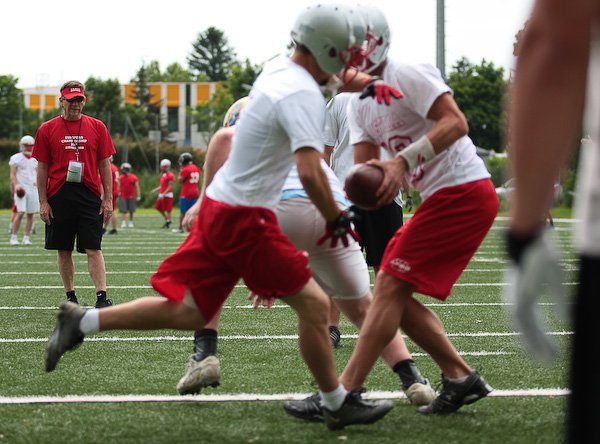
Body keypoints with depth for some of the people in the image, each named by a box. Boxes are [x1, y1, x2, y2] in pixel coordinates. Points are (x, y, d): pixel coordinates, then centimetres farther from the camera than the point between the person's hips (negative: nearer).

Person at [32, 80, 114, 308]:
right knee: (64, 250, 6)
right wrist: (43, 202, 0)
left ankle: (101, 297, -10)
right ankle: (70, 297, 16)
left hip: (89, 196, -1)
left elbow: (104, 165, 7)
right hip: (58, 197, 1)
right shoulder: (47, 129, 4)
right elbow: (42, 168, 5)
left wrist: (108, 199, 1)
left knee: (93, 249, -6)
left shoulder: (97, 127, 6)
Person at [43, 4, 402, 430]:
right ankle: (339, 405, 13)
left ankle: (81, 322, 13)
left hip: (218, 206, 9)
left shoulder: (278, 68, 9)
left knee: (189, 312, 14)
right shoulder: (302, 95, -19)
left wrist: (364, 83, 23)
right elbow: (310, 173, -28)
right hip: (246, 218, -9)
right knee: (313, 305, 1)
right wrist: (336, 219, -13)